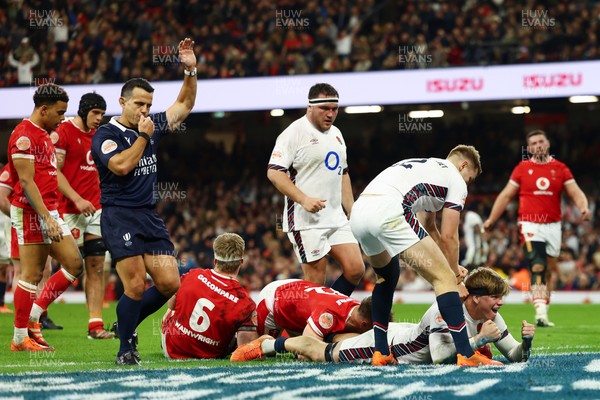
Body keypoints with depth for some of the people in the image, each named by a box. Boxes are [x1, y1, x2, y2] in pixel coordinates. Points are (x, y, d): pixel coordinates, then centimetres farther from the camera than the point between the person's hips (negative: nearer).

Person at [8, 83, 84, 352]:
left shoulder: (44, 135, 19)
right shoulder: (24, 135, -13)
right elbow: (27, 182, -18)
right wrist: (47, 218, -22)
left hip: (49, 211, 10)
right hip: (31, 211, -10)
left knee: (74, 264, 6)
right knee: (32, 274, -6)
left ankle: (32, 317, 11)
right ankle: (20, 338, 0)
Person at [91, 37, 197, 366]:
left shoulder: (151, 126, 14)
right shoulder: (106, 135, -4)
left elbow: (184, 105, 24)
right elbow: (121, 165, -20)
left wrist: (191, 71, 12)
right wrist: (143, 136, -10)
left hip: (150, 217, 7)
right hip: (119, 217, -7)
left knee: (169, 283, -1)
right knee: (136, 285, -14)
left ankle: (128, 323, 20)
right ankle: (125, 348, 2)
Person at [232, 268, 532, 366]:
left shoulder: (490, 317, -11)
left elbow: (517, 356, -7)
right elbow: (439, 357, -41)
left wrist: (526, 340, -28)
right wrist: (479, 340, -39)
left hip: (404, 335, 7)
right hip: (386, 345, -7)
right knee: (319, 352, 7)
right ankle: (271, 344, 30)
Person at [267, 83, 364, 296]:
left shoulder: (336, 134, 17)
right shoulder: (294, 133, -9)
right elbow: (274, 172, -15)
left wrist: (352, 213, 21)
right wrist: (304, 199, -24)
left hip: (336, 219, 8)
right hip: (306, 221, -8)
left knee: (355, 270, -1)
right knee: (315, 282, -7)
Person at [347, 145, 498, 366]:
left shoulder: (425, 167, 38)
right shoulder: (456, 180, 14)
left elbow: (429, 228, 42)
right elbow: (448, 237, 9)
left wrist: (450, 267, 39)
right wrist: (455, 276, 20)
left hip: (357, 211, 9)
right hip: (388, 212, -9)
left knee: (387, 276, 33)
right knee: (444, 278, -3)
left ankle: (380, 352, 29)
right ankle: (466, 355, -12)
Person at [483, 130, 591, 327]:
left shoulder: (560, 169, 7)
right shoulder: (522, 169, 4)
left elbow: (576, 193, 1)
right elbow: (506, 195, 8)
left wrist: (584, 207, -20)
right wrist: (491, 219, 5)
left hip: (553, 226, 3)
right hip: (530, 225, -3)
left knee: (548, 271, 9)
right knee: (537, 267, -17)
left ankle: (543, 313, 19)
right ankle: (541, 313, -24)